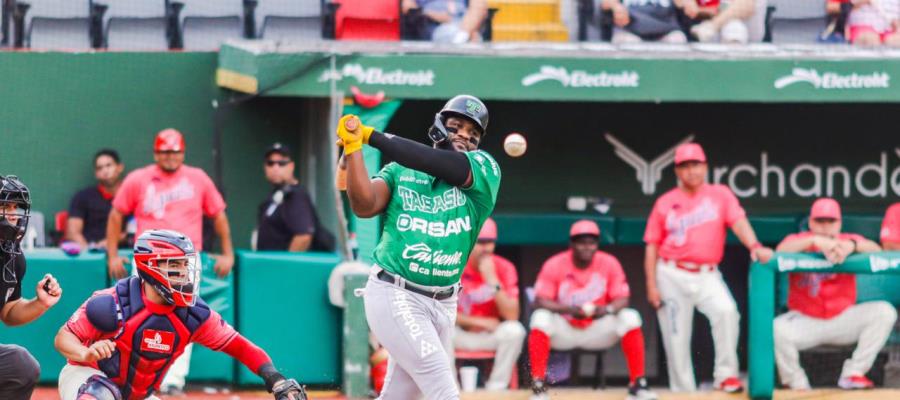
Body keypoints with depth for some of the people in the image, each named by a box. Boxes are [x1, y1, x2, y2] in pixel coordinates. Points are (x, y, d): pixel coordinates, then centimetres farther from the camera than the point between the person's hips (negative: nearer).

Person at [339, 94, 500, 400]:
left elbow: (437, 164, -14)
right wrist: (353, 146, -16)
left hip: (442, 305, 3)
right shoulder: (399, 171, 5)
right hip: (395, 296, -3)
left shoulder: (485, 169, 2)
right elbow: (364, 206, -11)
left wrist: (371, 135, -12)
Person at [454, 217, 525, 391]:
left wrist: (492, 280, -27)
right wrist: (479, 322, -20)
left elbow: (512, 316, -18)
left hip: (490, 336, 1)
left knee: (514, 330, -29)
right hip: (460, 335, -1)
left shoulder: (504, 268, -9)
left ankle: (495, 389, -18)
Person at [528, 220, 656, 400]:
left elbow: (622, 300, -10)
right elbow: (540, 301, -18)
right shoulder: (554, 265, -12)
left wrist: (607, 309, -34)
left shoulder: (609, 263, -7)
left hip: (598, 330, 2)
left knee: (630, 317, -22)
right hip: (564, 331, -2)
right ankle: (538, 385, -32)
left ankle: (637, 384, -20)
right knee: (541, 318, -31)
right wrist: (568, 309, -36)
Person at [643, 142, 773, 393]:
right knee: (677, 338, 0)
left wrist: (754, 246, -29)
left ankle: (725, 375, -19)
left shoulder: (720, 194, 5)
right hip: (672, 276, 1)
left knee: (726, 310, -27)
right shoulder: (665, 203, 6)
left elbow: (738, 222, -10)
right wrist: (651, 285, -2)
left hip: (707, 276, -1)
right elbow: (652, 246, 7)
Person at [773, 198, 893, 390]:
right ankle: (797, 385, -10)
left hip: (842, 319, 2)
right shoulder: (799, 241, -2)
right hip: (805, 321, -2)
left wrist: (852, 245, -40)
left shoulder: (848, 239, 2)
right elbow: (781, 250, -27)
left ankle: (853, 374, -12)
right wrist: (816, 241, -41)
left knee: (885, 312, -19)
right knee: (778, 330, -33)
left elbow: (876, 250, -18)